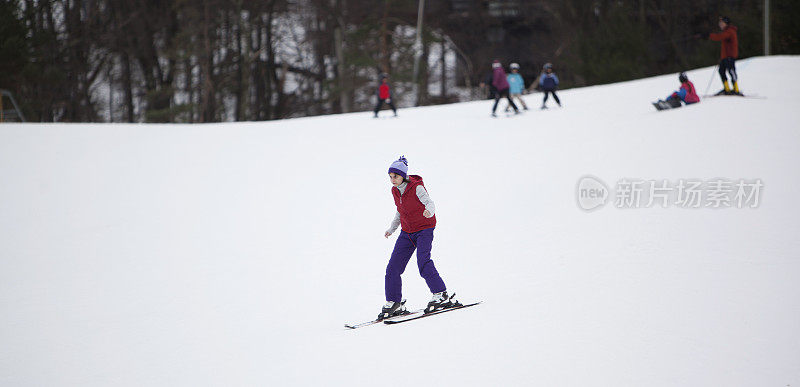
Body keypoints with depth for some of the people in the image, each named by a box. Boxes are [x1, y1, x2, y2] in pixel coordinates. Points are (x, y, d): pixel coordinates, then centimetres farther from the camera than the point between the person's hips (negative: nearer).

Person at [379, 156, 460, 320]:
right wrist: (391, 229, 27)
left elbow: (429, 203, -28)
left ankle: (441, 296, -17)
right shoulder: (395, 191, 5)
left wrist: (429, 211, -51)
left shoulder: (417, 188, -15)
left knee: (423, 263, -26)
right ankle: (394, 304, 7)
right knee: (393, 268, -2)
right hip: (407, 233, 7)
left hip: (424, 229, -7)